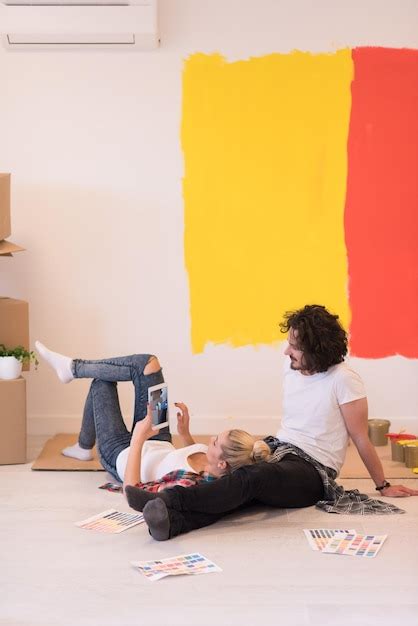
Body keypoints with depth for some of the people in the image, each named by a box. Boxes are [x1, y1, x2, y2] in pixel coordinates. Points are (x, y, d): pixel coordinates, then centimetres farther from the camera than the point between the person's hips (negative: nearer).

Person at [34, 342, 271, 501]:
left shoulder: (190, 483, -45)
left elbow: (131, 492, -40)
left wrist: (137, 439, -40)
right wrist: (185, 432, -10)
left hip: (122, 456, -6)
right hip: (160, 446, 6)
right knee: (146, 364, 2)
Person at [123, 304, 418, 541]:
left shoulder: (343, 380, -11)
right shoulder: (292, 369, 9)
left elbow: (361, 439, -3)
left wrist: (383, 486, 4)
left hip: (313, 471, -6)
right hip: (277, 449, 6)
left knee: (251, 478, -37)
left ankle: (172, 500, -52)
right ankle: (175, 521, -53)